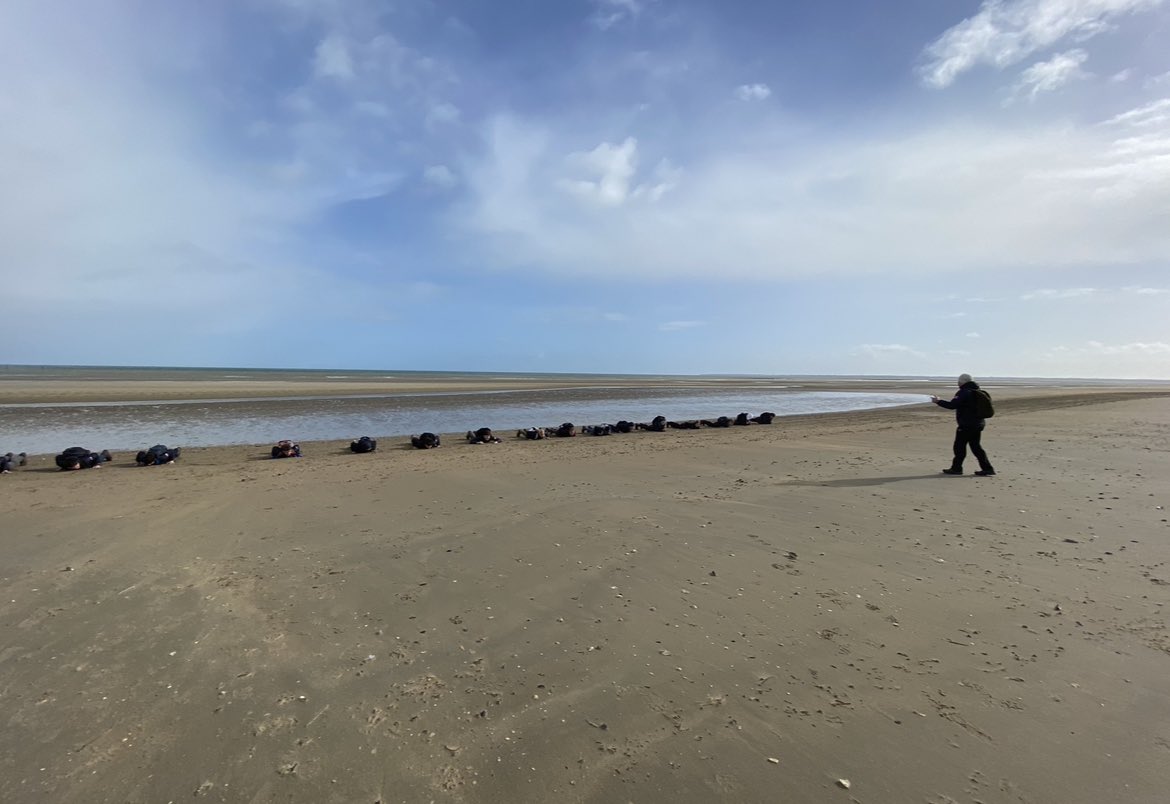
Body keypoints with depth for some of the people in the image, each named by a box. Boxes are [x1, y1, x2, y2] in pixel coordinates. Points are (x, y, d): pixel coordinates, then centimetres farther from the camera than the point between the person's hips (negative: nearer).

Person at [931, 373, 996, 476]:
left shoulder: (963, 393, -14)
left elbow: (952, 405, -21)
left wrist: (938, 401, -10)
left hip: (966, 425, -9)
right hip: (978, 424, 9)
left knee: (959, 446, 0)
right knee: (976, 446, 13)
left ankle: (956, 468, 5)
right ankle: (987, 468, 10)